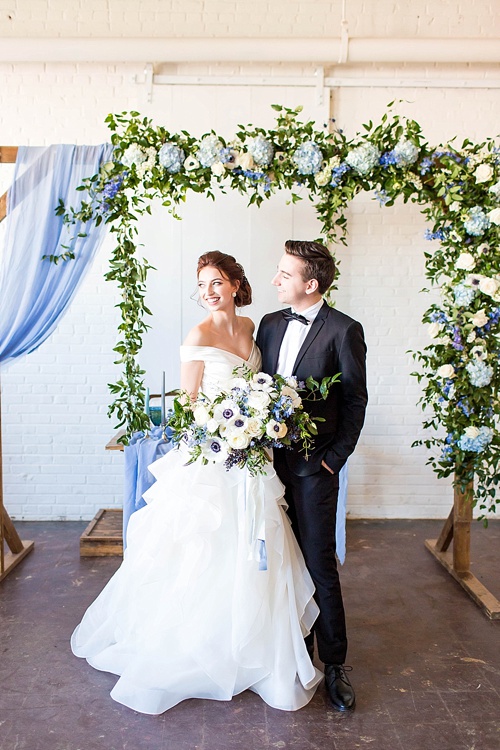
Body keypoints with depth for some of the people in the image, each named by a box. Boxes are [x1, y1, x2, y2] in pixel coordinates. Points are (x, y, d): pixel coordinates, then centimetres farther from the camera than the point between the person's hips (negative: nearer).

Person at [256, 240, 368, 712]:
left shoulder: (343, 330, -9)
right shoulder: (270, 324, 9)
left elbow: (355, 400, -6)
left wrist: (334, 458, -8)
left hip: (313, 465, -5)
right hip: (271, 457, 6)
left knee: (319, 563, 2)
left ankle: (334, 664, 20)